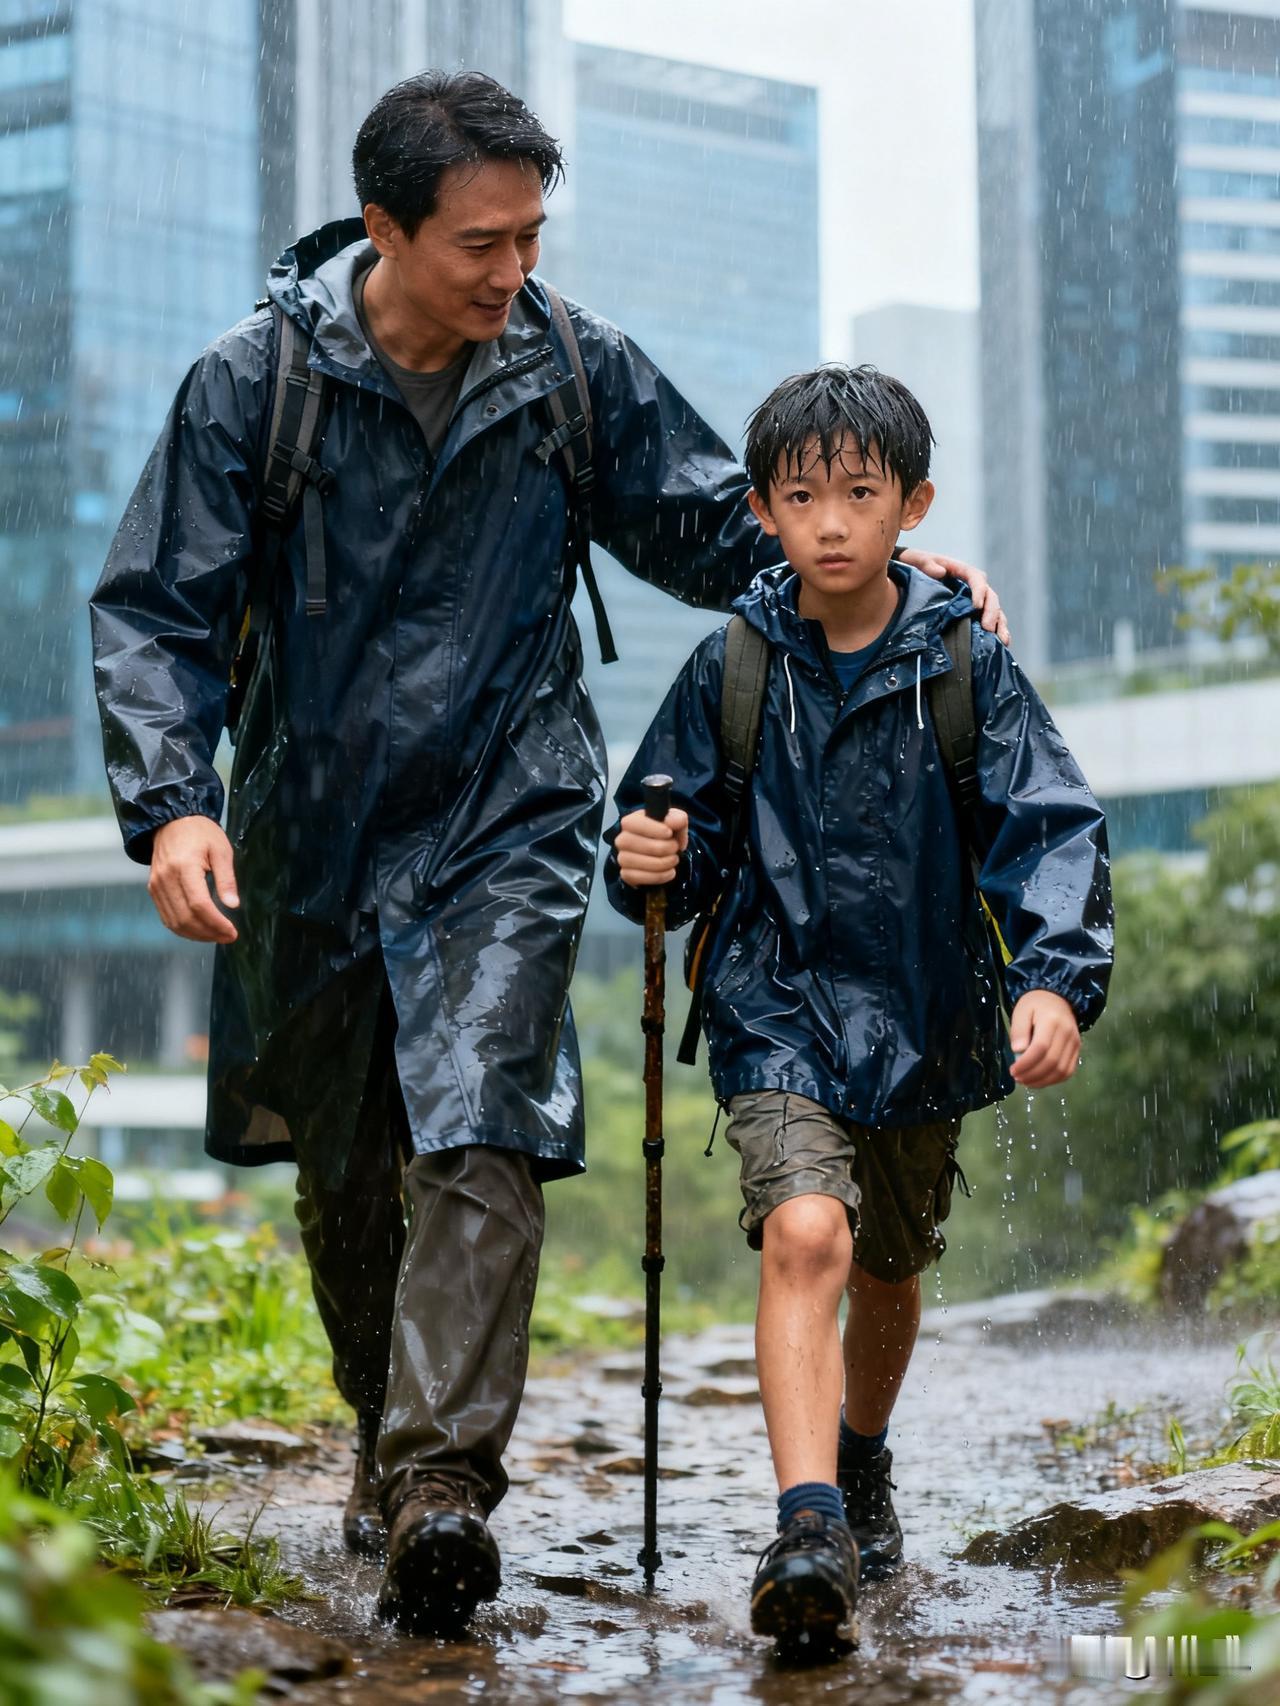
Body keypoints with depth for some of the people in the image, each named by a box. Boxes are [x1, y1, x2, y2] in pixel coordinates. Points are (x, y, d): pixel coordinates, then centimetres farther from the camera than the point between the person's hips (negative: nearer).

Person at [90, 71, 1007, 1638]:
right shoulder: (254, 379, -9)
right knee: (340, 1173, 15)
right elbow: (156, 609, -8)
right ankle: (387, 1436, 37)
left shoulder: (579, 374, -3)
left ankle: (443, 1484, -19)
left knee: (479, 1145, -18)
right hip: (309, 832, 1)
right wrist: (169, 803, -23)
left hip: (508, 821, -1)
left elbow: (716, 531, 8)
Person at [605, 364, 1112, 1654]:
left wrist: (1056, 979, -25)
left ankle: (862, 1463, 46)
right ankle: (809, 1531, -29)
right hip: (779, 1015, -1)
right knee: (804, 1235, -25)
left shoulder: (964, 665, -5)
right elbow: (684, 834, 5)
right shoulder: (731, 667, -3)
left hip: (924, 1021, 2)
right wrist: (650, 864, -19)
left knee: (889, 1268, 19)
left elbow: (1050, 830, -9)